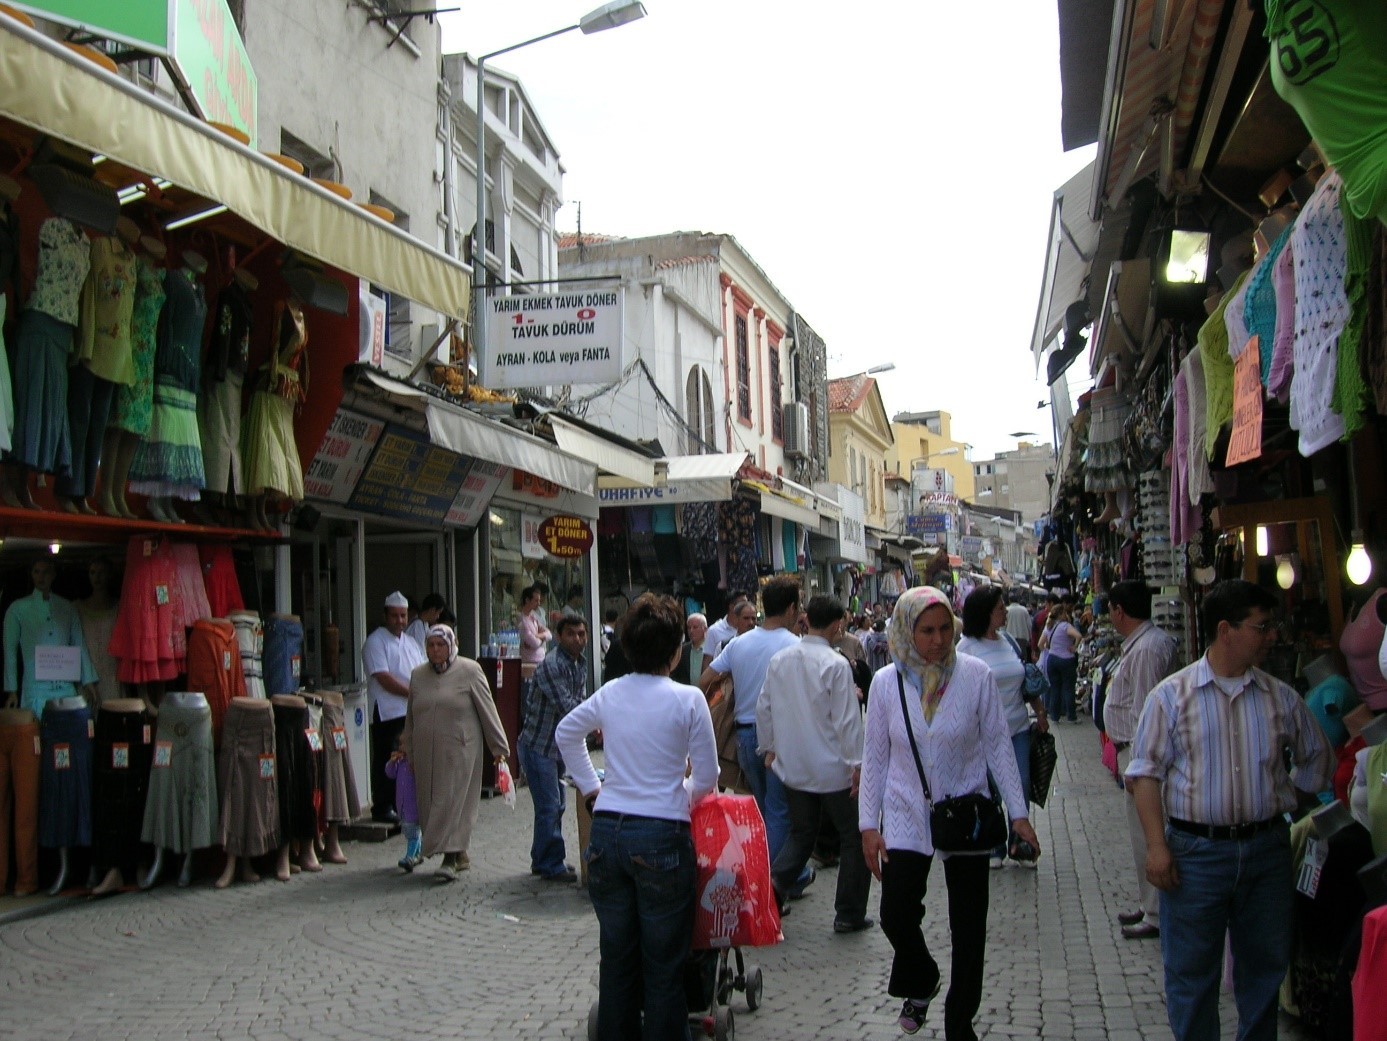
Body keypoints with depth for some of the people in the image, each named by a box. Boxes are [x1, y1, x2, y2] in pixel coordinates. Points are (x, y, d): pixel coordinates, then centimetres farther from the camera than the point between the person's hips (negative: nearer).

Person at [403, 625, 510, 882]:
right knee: (431, 802, 7)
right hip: (427, 753, 5)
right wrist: (410, 753, 18)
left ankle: (451, 857, -5)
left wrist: (498, 747, -2)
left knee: (453, 800, -7)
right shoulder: (418, 675, 11)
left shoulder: (469, 671, -3)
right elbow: (411, 717, 18)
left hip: (460, 750, -5)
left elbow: (487, 710, -1)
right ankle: (460, 854, 18)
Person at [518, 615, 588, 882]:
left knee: (556, 805, 15)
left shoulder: (581, 664, 8)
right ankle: (551, 866, 6)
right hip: (538, 746, -9)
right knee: (549, 807, -5)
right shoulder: (551, 665, -21)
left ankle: (542, 861, 27)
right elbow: (565, 706, -25)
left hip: (558, 746, 9)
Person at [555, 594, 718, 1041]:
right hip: (661, 836, -4)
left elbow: (566, 732, 22)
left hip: (607, 834, 4)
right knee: (663, 966, 6)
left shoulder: (610, 693, 5)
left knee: (616, 959, 16)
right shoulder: (688, 700, -9)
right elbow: (707, 777, -3)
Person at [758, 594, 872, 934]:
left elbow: (764, 707, 9)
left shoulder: (779, 660, 3)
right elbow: (846, 719, -17)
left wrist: (768, 748, 21)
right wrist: (856, 765, -11)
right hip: (832, 768, -6)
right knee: (854, 837, 10)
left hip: (792, 766, 6)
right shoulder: (836, 664, -16)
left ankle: (774, 886, -1)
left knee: (801, 833, 20)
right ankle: (849, 914, 14)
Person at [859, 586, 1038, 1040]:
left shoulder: (976, 677, -10)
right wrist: (868, 824, -1)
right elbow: (875, 757, 1)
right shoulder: (886, 682, -6)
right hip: (905, 819, 1)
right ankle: (921, 982, 34)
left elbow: (997, 746, -2)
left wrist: (1018, 813, -3)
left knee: (969, 930, 7)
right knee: (896, 917, 0)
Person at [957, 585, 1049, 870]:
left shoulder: (1008, 640, 8)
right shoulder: (966, 647, -8)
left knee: (1022, 786, 6)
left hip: (1018, 728, 5)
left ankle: (1018, 844, 22)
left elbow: (1026, 680, 15)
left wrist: (1040, 712, 11)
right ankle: (994, 847, 20)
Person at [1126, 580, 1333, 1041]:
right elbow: (1147, 773, -5)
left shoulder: (1280, 698, 4)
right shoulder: (1171, 696, -4)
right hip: (1196, 850, -3)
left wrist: (1287, 803, 13)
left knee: (1266, 965, 14)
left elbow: (1317, 759, 20)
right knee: (1191, 970, 5)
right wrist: (1156, 846, -12)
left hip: (1268, 848, 3)